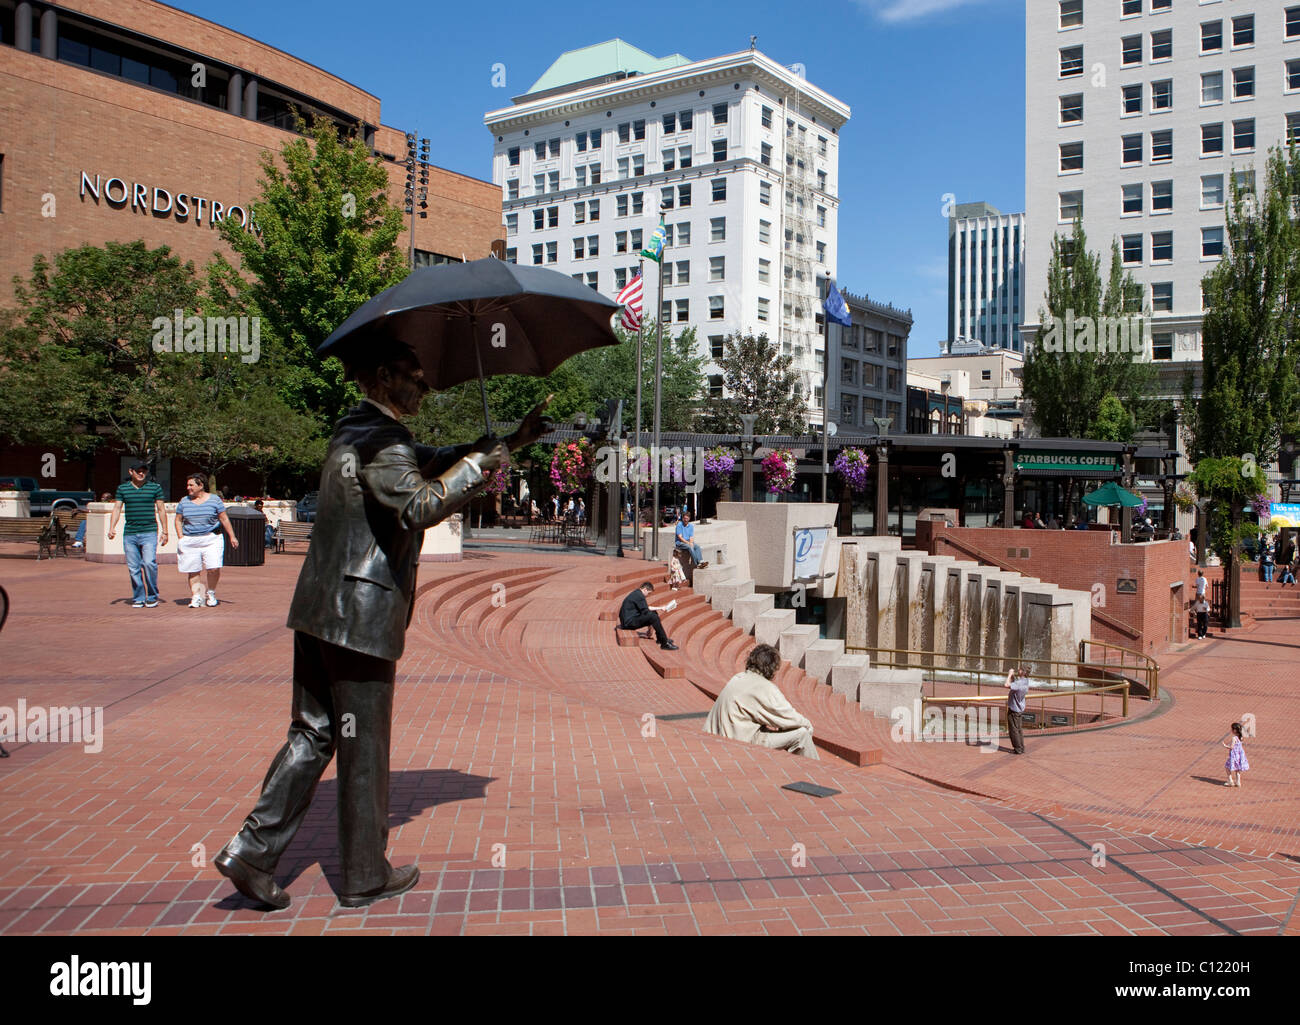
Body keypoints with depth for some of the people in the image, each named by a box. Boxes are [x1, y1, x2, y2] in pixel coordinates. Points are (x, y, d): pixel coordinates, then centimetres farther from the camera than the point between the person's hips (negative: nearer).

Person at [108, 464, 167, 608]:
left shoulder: (154, 487, 6)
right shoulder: (122, 488, 10)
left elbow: (161, 510, 8)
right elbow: (117, 508, 8)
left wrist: (164, 531, 5)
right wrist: (112, 527, -7)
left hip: (149, 533, -2)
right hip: (129, 534, 2)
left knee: (149, 563, -16)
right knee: (133, 568, 3)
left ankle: (152, 597, -2)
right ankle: (138, 598, 14)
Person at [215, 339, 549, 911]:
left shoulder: (354, 431, 17)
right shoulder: (381, 441, -14)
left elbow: (433, 464, 24)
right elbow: (421, 505, -31)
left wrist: (510, 442, 21)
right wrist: (478, 464, -18)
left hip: (318, 608, 9)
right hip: (363, 615, -9)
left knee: (313, 734, 16)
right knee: (364, 748, 4)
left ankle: (252, 851, 13)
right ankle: (364, 878, 18)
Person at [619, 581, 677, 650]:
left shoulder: (637, 593, 16)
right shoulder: (639, 595, -16)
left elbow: (646, 608, 23)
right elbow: (645, 612, -17)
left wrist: (659, 608, 17)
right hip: (629, 622, -11)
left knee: (654, 613, 14)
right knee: (653, 616, -21)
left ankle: (660, 638, 20)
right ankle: (665, 643, -19)